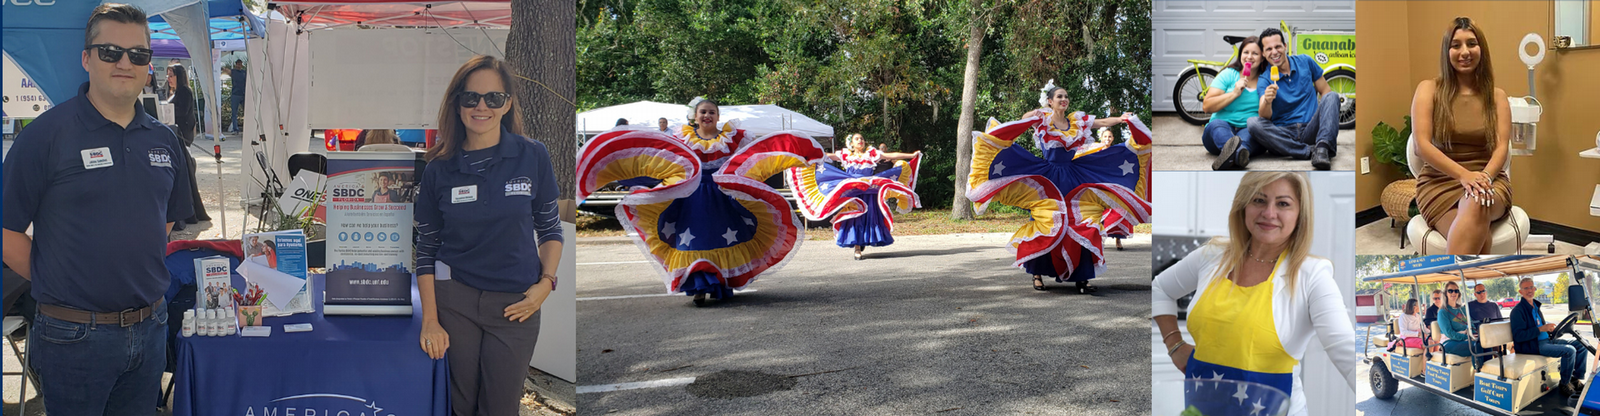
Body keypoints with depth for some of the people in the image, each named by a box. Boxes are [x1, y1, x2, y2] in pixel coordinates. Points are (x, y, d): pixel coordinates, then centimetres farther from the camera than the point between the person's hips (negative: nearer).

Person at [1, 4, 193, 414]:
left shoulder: (164, 141, 7)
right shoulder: (46, 134, -10)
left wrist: (143, 279, 10)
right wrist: (56, 283, -6)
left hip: (149, 329, 5)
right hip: (75, 334, -5)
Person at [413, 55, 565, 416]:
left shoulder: (532, 156, -4)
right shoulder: (439, 169, -1)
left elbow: (550, 228, 6)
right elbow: (425, 249, 3)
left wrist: (546, 282, -8)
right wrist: (430, 319, -4)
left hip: (515, 305, -1)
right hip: (454, 301, 1)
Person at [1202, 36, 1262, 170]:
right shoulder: (1228, 75, 10)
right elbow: (1206, 106, 1)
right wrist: (1234, 93, -6)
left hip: (1248, 131, 0)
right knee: (1217, 124, -34)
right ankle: (1236, 151, -71)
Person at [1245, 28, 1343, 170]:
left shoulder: (1304, 62, 11)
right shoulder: (1264, 80, 3)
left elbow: (1325, 91, 16)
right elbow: (1265, 116, -12)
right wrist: (1267, 102, -36)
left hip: (1311, 129, 1)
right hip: (1284, 134, -1)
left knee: (1331, 96, -20)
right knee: (1252, 123, -28)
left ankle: (1322, 147, -41)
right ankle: (1310, 152, -31)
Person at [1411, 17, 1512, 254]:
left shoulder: (1497, 96, 12)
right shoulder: (1429, 89, 5)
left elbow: (1502, 147, 1)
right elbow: (1422, 145, -6)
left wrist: (1485, 176, -22)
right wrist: (1464, 175, -20)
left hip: (1489, 181, 1)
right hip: (1440, 183, -1)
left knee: (1477, 203, -39)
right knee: (1475, 236, -36)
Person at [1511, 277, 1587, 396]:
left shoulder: (1536, 306, 19)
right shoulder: (1518, 311, -10)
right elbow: (1518, 336, -19)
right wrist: (1541, 329, -25)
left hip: (1548, 340, 9)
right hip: (1533, 346, -9)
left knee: (1582, 344, 2)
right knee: (1569, 350, -27)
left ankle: (1576, 379, 5)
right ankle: (1565, 384, -12)